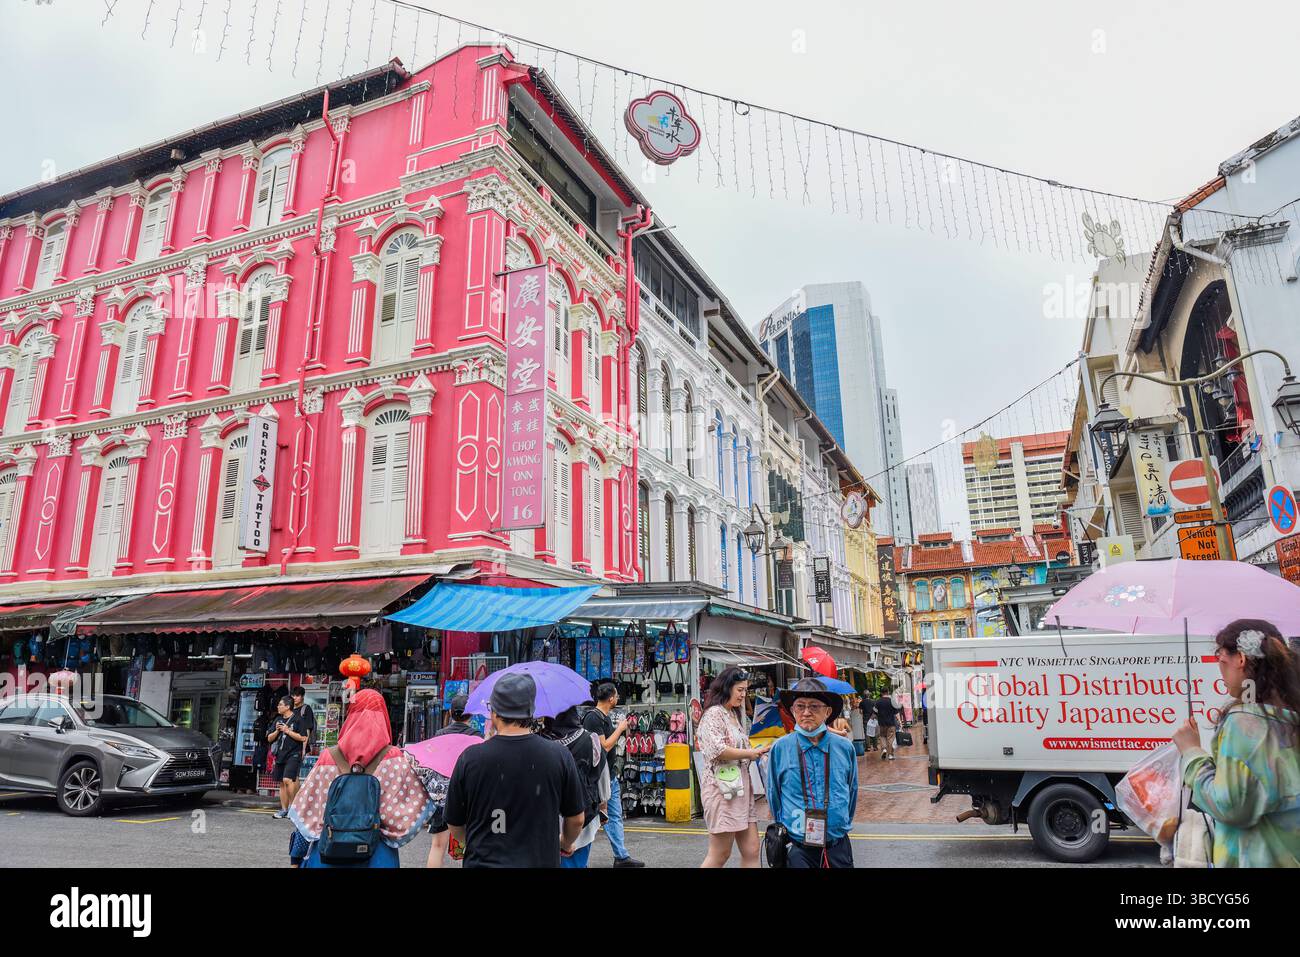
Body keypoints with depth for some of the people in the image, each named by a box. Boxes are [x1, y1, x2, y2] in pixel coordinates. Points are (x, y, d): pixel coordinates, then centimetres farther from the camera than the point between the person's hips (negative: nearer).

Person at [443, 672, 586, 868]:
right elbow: (576, 819, 0)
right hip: (541, 860, 1)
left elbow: (455, 826, 0)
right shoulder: (560, 756, -12)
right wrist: (565, 843, 21)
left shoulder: (470, 758, -13)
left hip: (483, 862, -1)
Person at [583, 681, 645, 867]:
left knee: (615, 816, 13)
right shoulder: (593, 717, -19)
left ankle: (621, 856, 20)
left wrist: (620, 728, 8)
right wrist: (620, 729, -12)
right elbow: (604, 746, -20)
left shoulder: (606, 717, 11)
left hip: (611, 775, 9)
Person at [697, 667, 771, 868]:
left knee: (751, 851, 5)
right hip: (722, 787, -9)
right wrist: (750, 753, -11)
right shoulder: (714, 713, -9)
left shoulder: (735, 715, 19)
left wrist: (757, 751, 9)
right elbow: (718, 750, -21)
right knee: (720, 854, -2)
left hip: (741, 786, 9)